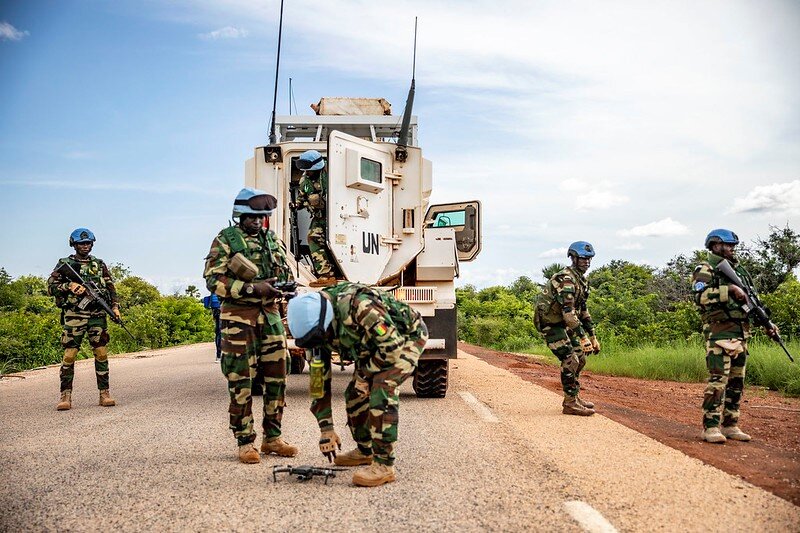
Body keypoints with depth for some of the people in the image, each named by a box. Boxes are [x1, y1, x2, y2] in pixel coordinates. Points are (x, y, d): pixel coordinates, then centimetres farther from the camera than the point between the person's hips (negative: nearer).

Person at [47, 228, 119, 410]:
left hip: (97, 315, 2)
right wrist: (69, 286, -13)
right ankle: (66, 396, 0)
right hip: (74, 316, -2)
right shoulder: (64, 264, 7)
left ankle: (104, 394, 6)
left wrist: (115, 306, 4)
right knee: (69, 355, -6)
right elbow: (51, 287, 3)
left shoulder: (99, 265, 14)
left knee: (101, 354, 0)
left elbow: (111, 287, 16)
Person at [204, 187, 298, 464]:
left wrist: (286, 282, -4)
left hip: (270, 314, 6)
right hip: (239, 317, -5)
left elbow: (287, 271, 21)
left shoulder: (272, 239, 13)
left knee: (277, 377, 8)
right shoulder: (225, 240, -4)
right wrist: (253, 288, -20)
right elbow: (214, 280, -12)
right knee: (241, 381, -1)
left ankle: (272, 438, 20)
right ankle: (245, 442, 8)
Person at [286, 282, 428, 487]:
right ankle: (365, 451, 27)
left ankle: (384, 466, -21)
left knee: (382, 387, -25)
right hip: (374, 346, 8)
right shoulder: (316, 326, -13)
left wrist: (364, 374, -18)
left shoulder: (359, 306, -39)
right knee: (354, 394, 4)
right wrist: (326, 429, -6)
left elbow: (393, 346, -33)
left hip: (406, 336, -8)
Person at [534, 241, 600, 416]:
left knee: (580, 357, 11)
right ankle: (570, 403, -5)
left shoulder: (582, 280, 9)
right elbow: (568, 311, -31)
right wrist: (583, 337, -34)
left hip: (564, 323, 10)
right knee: (570, 361, -13)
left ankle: (575, 397, 23)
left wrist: (593, 336, 12)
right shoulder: (566, 279, -23)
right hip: (551, 324, -10)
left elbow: (583, 309, 16)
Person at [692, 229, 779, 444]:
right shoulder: (706, 269, -3)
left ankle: (730, 425, 16)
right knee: (718, 380, -11)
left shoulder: (740, 270, 21)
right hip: (719, 332, -8)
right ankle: (711, 427, -8)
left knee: (736, 382, 9)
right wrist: (729, 289, -22)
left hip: (741, 333, 8)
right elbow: (701, 296, -20)